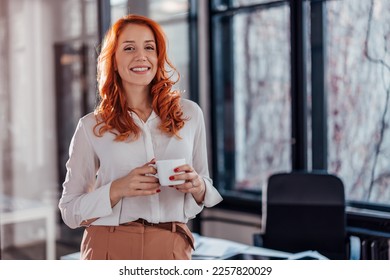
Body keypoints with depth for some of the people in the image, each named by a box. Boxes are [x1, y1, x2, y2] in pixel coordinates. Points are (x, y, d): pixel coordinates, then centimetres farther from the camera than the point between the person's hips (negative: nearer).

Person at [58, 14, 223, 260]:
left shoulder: (190, 113, 2)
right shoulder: (91, 127, -2)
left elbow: (206, 190, 11)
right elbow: (70, 211, -1)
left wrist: (197, 186, -12)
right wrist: (118, 189, -17)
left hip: (172, 248, 2)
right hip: (111, 248, -1)